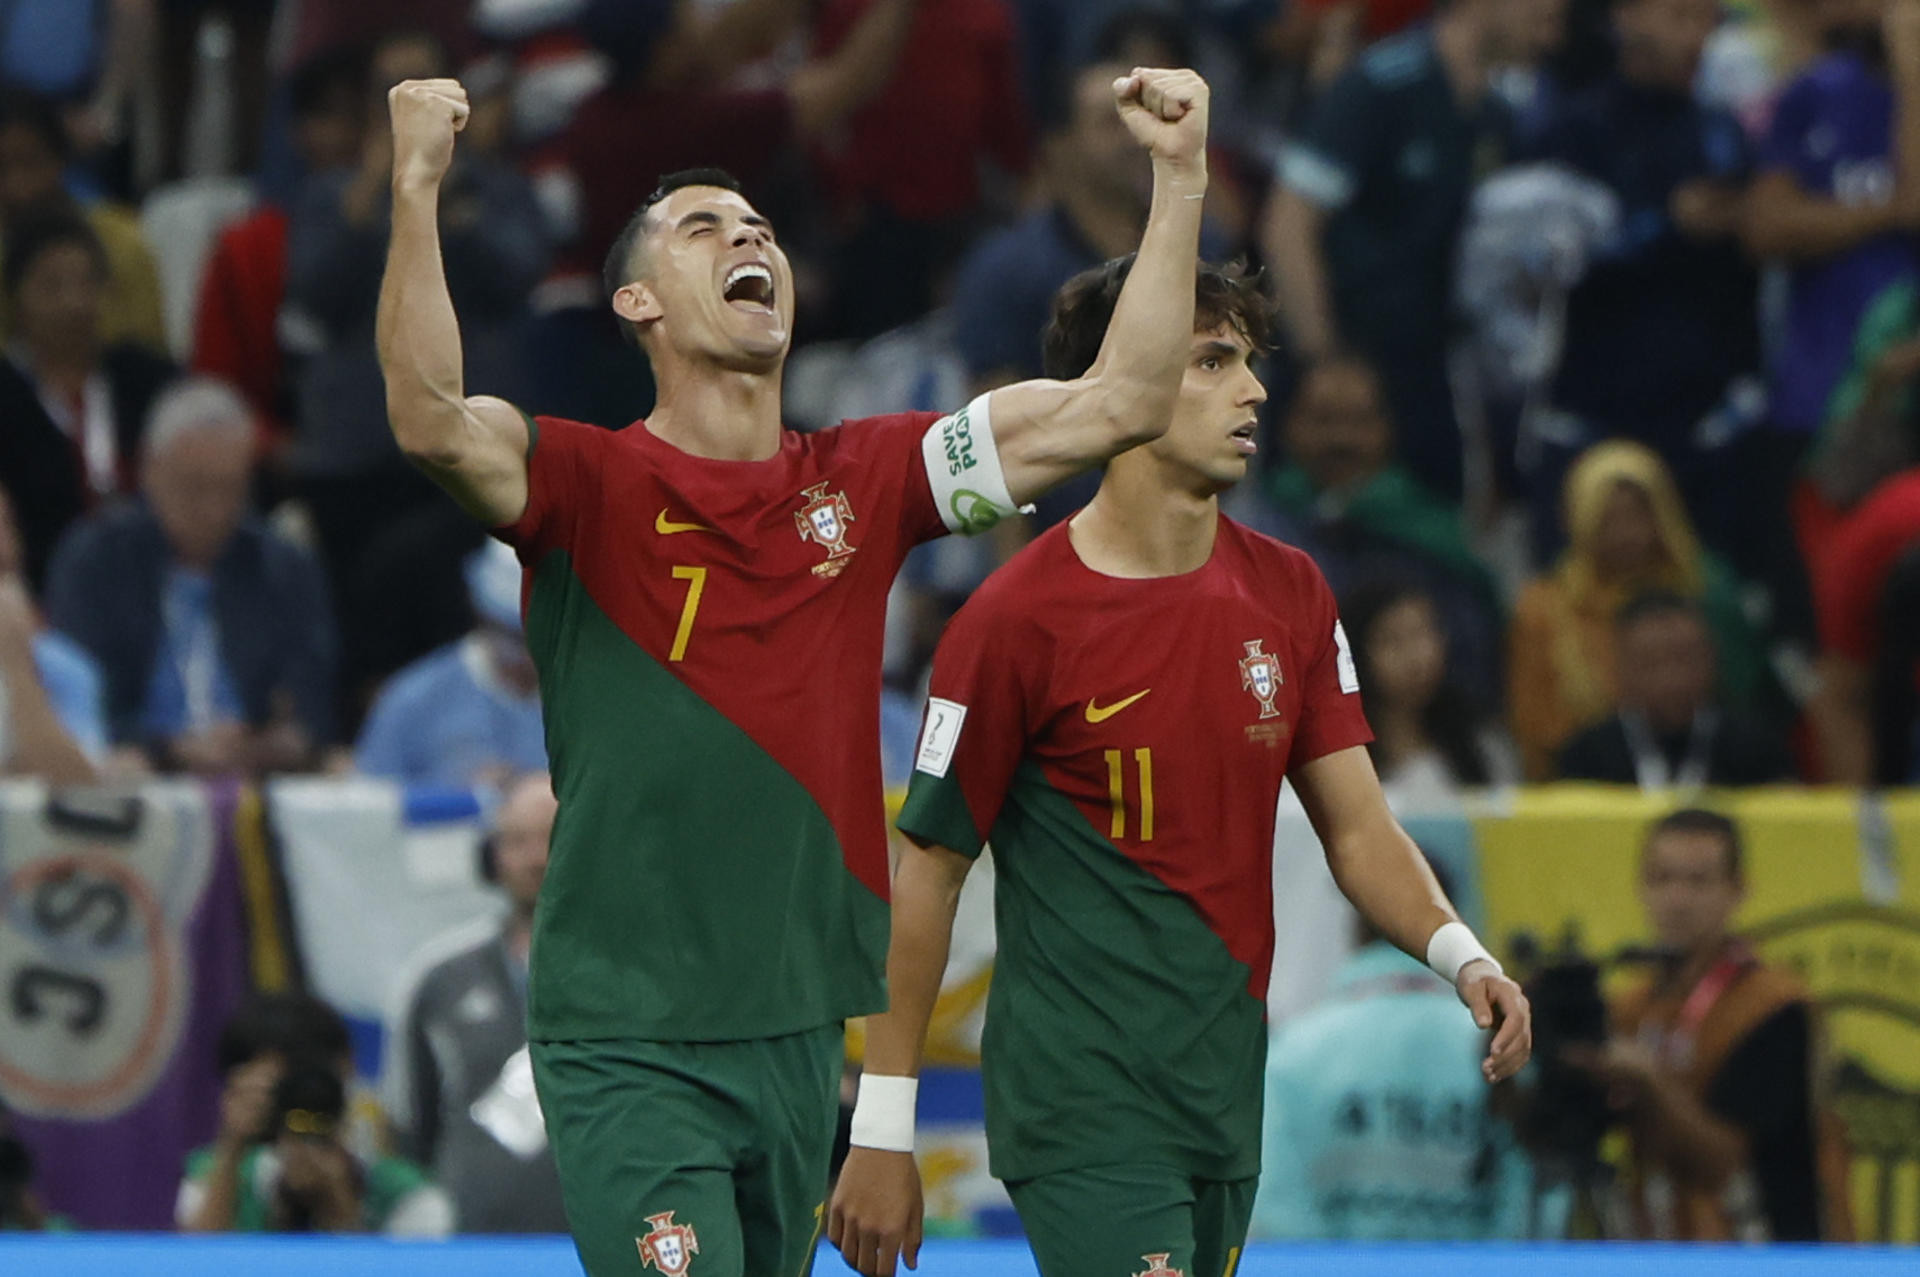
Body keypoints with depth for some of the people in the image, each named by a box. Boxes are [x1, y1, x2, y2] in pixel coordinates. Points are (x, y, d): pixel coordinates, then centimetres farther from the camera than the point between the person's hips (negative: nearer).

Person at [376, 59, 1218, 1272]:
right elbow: (431, 421, -25)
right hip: (629, 1042, -5)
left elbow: (1121, 403, 6)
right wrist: (417, 186, -34)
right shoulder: (591, 486, -4)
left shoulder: (861, 483, 9)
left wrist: (1181, 179, 0)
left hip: (799, 1031, 5)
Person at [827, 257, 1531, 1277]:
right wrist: (881, 1133, -6)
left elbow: (1356, 828, 9)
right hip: (1080, 1107, -7)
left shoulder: (1288, 593, 7)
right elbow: (928, 869, -6)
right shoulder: (1016, 618, -11)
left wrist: (1462, 959, -11)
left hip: (1224, 1105, 7)